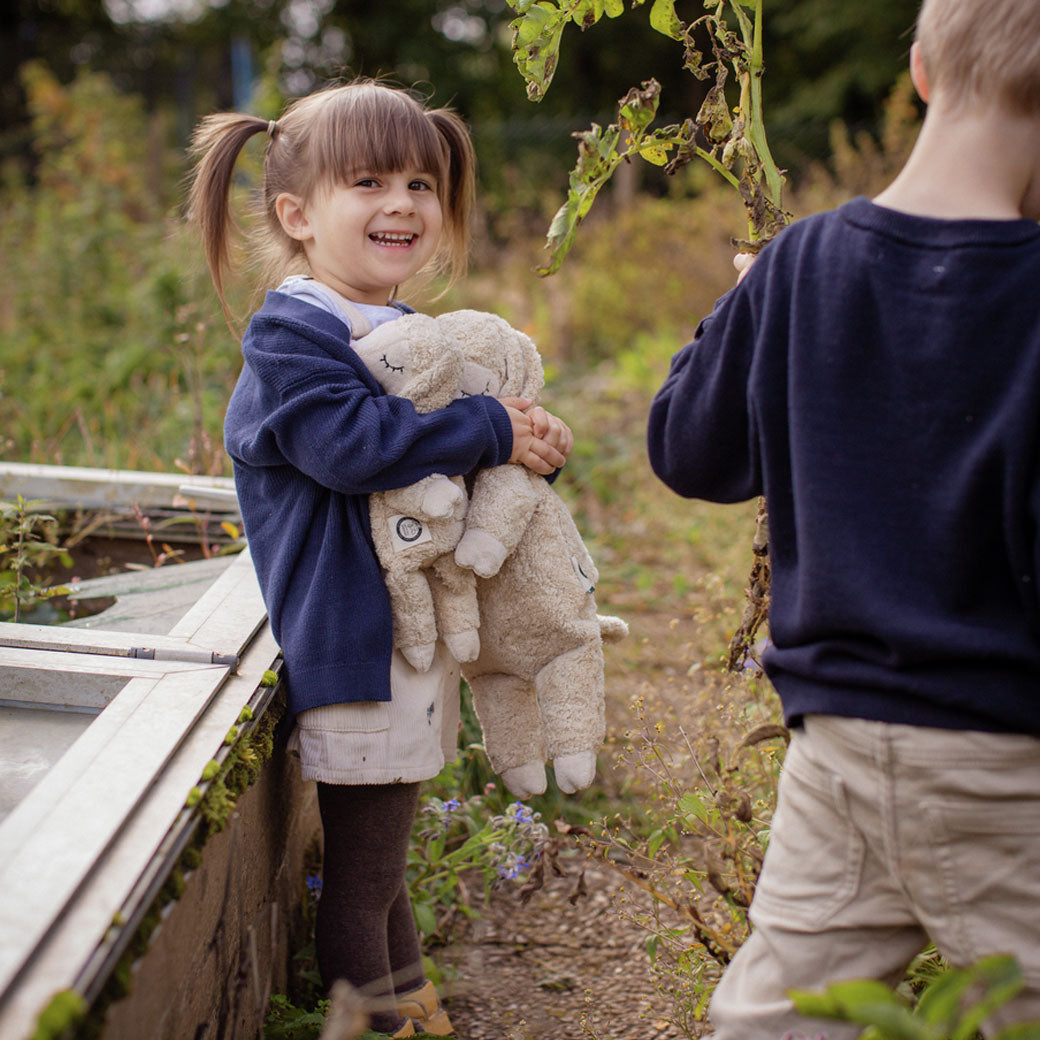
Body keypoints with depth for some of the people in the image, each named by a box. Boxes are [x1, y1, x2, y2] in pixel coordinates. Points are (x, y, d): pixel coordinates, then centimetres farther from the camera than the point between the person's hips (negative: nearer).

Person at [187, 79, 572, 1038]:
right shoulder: (289, 335, -14)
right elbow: (351, 442, -28)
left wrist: (536, 441, -1)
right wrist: (493, 431, -21)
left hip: (423, 631, 9)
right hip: (357, 645, -9)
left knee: (380, 851, 22)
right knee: (359, 873, 2)